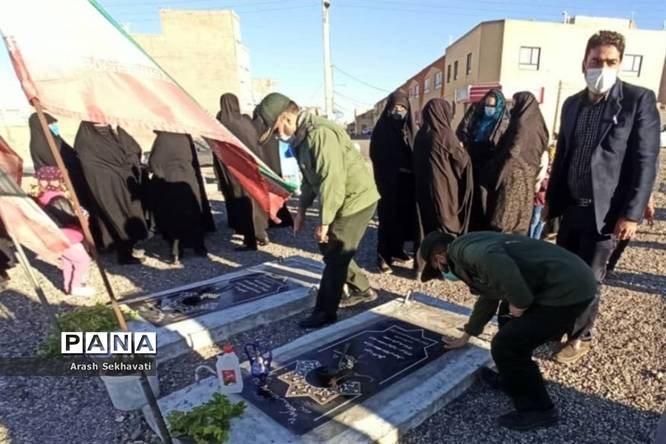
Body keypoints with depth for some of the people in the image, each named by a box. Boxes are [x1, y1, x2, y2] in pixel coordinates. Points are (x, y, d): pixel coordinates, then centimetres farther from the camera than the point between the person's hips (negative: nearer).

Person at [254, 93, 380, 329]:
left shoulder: (321, 134, -24)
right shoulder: (303, 135, 9)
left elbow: (332, 181, -27)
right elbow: (310, 177, 17)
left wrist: (323, 222, -20)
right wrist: (302, 209, 15)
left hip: (356, 200, -10)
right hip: (344, 202, 10)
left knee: (334, 256, -2)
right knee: (330, 249, 17)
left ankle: (326, 311, 14)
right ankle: (362, 290, 32)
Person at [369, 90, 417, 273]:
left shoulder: (411, 128, 10)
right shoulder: (381, 129, -5)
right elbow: (376, 156, -10)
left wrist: (413, 174, -3)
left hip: (407, 180, 5)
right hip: (388, 181, -5)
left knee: (404, 216, 11)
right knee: (388, 218, -3)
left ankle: (397, 249, 27)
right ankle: (383, 255, 5)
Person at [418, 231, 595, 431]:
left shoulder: (462, 250, -11)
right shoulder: (475, 250, 21)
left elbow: (499, 263, -34)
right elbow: (489, 297, 35)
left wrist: (519, 304, -15)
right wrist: (466, 337, 46)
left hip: (568, 289, -11)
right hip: (569, 281, 11)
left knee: (505, 346, -5)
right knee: (507, 315, 27)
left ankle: (538, 410, 15)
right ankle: (515, 377, 37)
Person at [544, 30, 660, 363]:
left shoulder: (639, 100, -7)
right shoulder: (572, 104, 8)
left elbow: (646, 161, -10)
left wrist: (631, 213, -15)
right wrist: (551, 200, 11)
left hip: (606, 210, -4)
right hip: (571, 207, 5)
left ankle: (580, 337, 26)